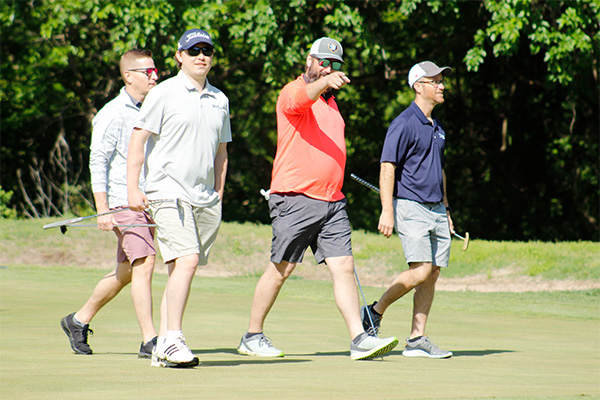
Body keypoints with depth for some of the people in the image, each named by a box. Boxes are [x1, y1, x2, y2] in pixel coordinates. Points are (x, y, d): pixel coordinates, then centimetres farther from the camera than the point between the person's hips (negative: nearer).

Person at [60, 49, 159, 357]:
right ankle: (149, 340, -19)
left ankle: (79, 320, 30)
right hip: (123, 203, -8)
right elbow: (98, 162, -9)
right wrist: (103, 211, -15)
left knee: (125, 273, 13)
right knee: (144, 264, -17)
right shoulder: (112, 114, -7)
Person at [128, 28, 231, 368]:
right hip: (170, 194, -6)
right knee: (186, 260, -20)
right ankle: (173, 340, -21)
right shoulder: (164, 93, -2)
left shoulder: (219, 100, 15)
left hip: (206, 200, 6)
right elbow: (138, 140, -4)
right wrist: (133, 188, -12)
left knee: (181, 269, 5)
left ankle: (163, 347, 9)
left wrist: (219, 196, 17)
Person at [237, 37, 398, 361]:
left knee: (344, 267, -3)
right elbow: (299, 100, -31)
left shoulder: (330, 103, 21)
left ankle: (359, 340, -7)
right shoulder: (293, 93, -5)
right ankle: (252, 337, 12)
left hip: (332, 201, 7)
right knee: (280, 270, -1)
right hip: (295, 198, -7)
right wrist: (324, 82, -50)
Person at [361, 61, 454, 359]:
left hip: (436, 209, 8)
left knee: (433, 273, 2)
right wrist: (387, 211, -22)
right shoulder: (404, 124, -9)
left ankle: (417, 340, 5)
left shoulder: (436, 128, 17)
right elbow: (387, 168, -15)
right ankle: (375, 312, 1)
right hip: (411, 207, -8)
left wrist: (446, 211, 24)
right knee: (420, 271, -17)